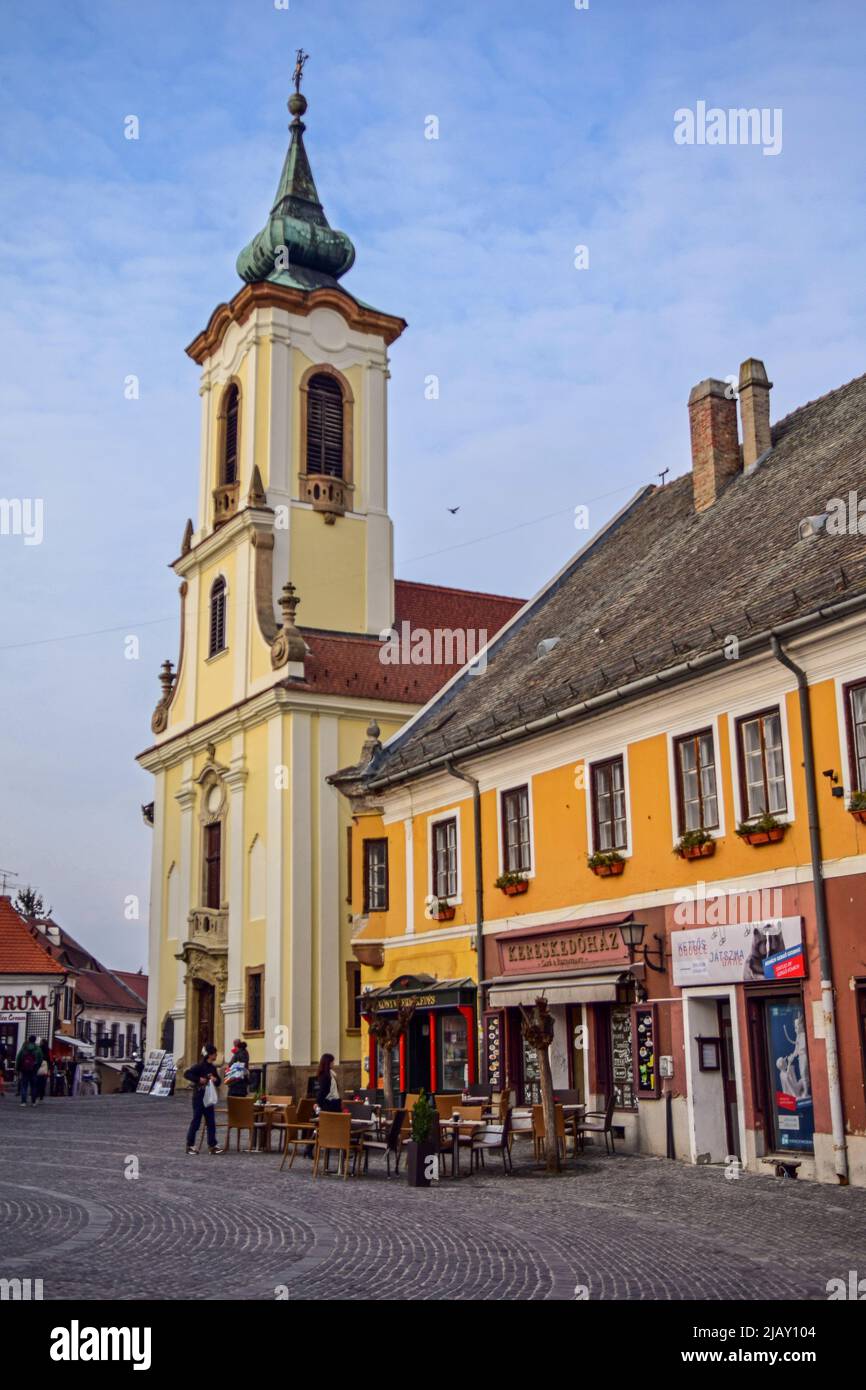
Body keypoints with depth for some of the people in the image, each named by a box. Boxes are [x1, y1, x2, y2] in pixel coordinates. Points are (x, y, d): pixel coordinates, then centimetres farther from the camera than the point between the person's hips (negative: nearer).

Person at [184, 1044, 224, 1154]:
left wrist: (215, 1079, -5)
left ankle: (212, 1145, 8)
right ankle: (190, 1145, 10)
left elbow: (218, 1082, 17)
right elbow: (187, 1074, -19)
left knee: (211, 1122, 5)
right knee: (196, 1121, 0)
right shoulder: (200, 1066, -11)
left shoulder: (212, 1067, 11)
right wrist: (198, 1079, -26)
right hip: (199, 1097, -7)